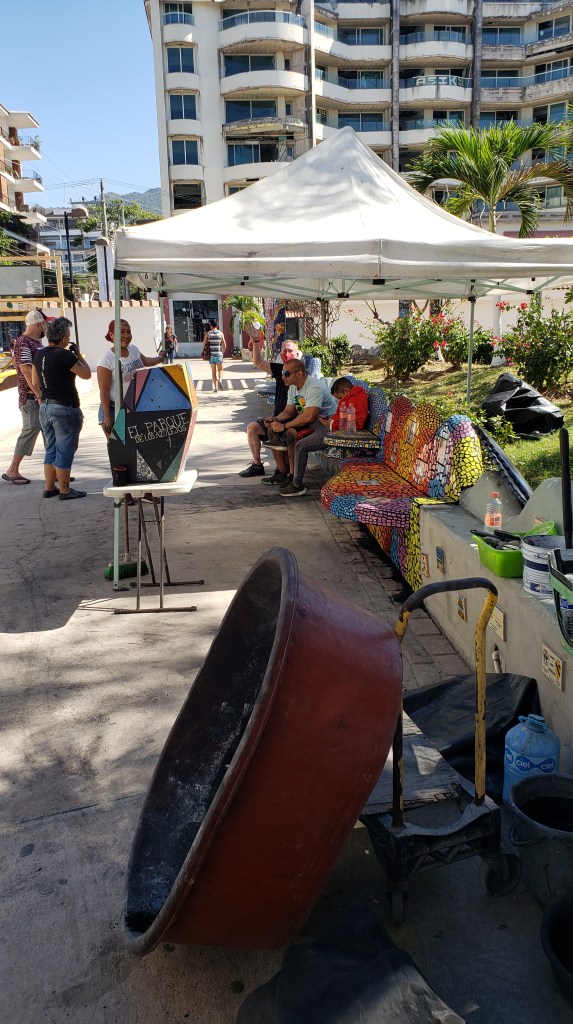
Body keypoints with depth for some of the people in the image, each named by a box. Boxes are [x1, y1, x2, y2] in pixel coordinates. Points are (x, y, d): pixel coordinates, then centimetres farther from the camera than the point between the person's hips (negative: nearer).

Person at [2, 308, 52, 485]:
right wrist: (39, 394, -23)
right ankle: (12, 471, 1)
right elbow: (27, 371, -20)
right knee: (31, 430, -7)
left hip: (44, 395, 9)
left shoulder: (37, 342, 15)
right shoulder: (23, 343, -13)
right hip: (31, 397, -9)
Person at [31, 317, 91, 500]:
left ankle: (49, 488, 21)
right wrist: (78, 355, 4)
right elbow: (86, 374, -7)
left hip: (45, 407, 8)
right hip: (64, 409, -8)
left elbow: (35, 382, 14)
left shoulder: (39, 355, 7)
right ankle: (65, 490, 6)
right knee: (65, 451, 0)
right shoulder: (64, 355, -17)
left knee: (51, 450, 16)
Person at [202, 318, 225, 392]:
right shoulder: (220, 334, -1)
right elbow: (224, 345, 0)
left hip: (211, 354, 1)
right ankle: (220, 380, -18)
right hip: (219, 354, -1)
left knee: (213, 371, 8)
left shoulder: (207, 334, 0)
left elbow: (204, 344, 0)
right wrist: (223, 352, 16)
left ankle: (215, 387, 7)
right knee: (220, 369, 11)